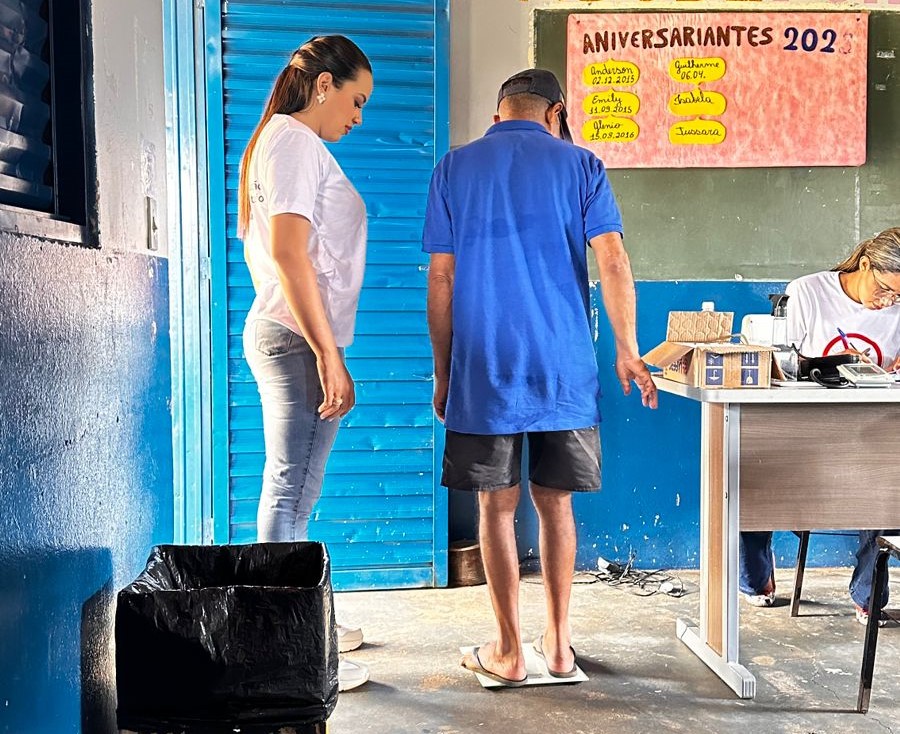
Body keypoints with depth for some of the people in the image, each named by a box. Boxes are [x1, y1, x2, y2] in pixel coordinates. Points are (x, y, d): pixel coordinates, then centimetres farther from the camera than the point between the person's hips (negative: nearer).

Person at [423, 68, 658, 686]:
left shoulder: (456, 167, 6)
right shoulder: (579, 165, 5)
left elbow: (441, 278, 3)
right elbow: (613, 263, -4)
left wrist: (444, 370, 9)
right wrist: (628, 351, 3)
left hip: (484, 370, 0)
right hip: (564, 369, 1)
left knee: (497, 507, 6)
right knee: (556, 504, 11)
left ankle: (509, 652, 13)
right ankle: (558, 644, 20)